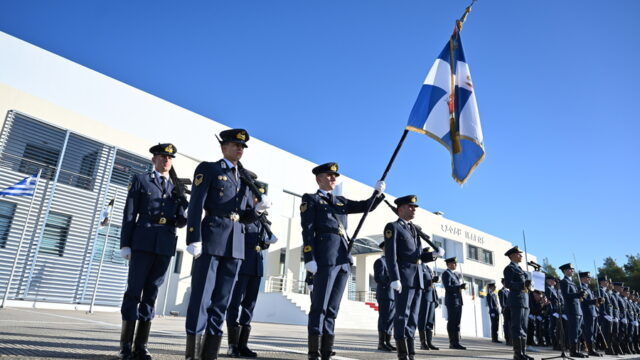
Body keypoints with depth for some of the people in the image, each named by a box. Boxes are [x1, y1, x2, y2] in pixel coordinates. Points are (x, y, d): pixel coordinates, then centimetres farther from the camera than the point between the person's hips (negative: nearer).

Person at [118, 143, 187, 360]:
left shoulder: (176, 188, 18)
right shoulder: (140, 180, 9)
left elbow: (180, 220, 13)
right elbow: (129, 214, 1)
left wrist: (186, 218, -11)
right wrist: (125, 244, -6)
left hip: (166, 245, 3)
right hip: (143, 242, -3)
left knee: (151, 293, 6)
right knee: (134, 291, -1)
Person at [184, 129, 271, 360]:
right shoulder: (208, 169, 3)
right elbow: (195, 206, -6)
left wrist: (259, 209, -4)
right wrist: (194, 240, -16)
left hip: (236, 244, 6)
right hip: (211, 239, -5)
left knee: (221, 300, 7)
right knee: (201, 297, -4)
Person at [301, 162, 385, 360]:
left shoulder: (341, 202, 24)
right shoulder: (310, 200, 6)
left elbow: (367, 206, 19)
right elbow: (307, 230, -4)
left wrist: (378, 192, -1)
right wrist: (310, 258, -14)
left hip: (344, 258, 7)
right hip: (325, 257, -6)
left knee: (332, 308, 7)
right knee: (320, 306, -6)